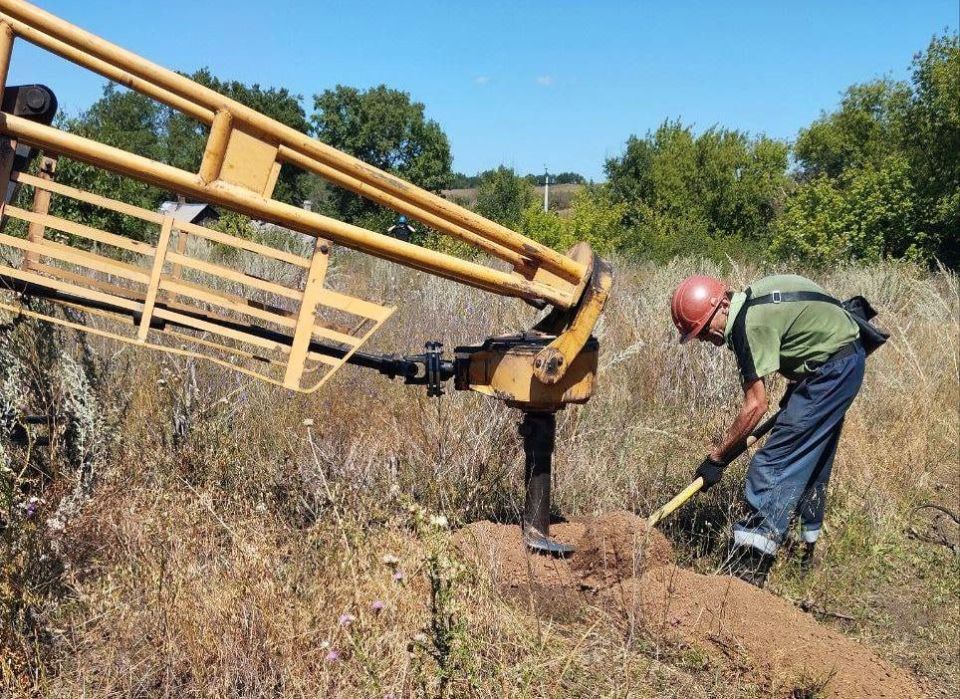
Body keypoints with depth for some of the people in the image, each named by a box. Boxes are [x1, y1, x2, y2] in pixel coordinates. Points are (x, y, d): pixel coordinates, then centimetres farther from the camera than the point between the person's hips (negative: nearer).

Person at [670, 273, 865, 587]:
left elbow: (756, 405, -22)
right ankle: (807, 550, 31)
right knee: (811, 463, 19)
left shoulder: (751, 324, -25)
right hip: (844, 364, 10)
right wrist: (793, 394, 12)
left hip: (832, 368, -10)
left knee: (774, 462, -12)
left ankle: (748, 567, -13)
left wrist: (716, 457, -14)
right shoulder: (750, 302, 3)